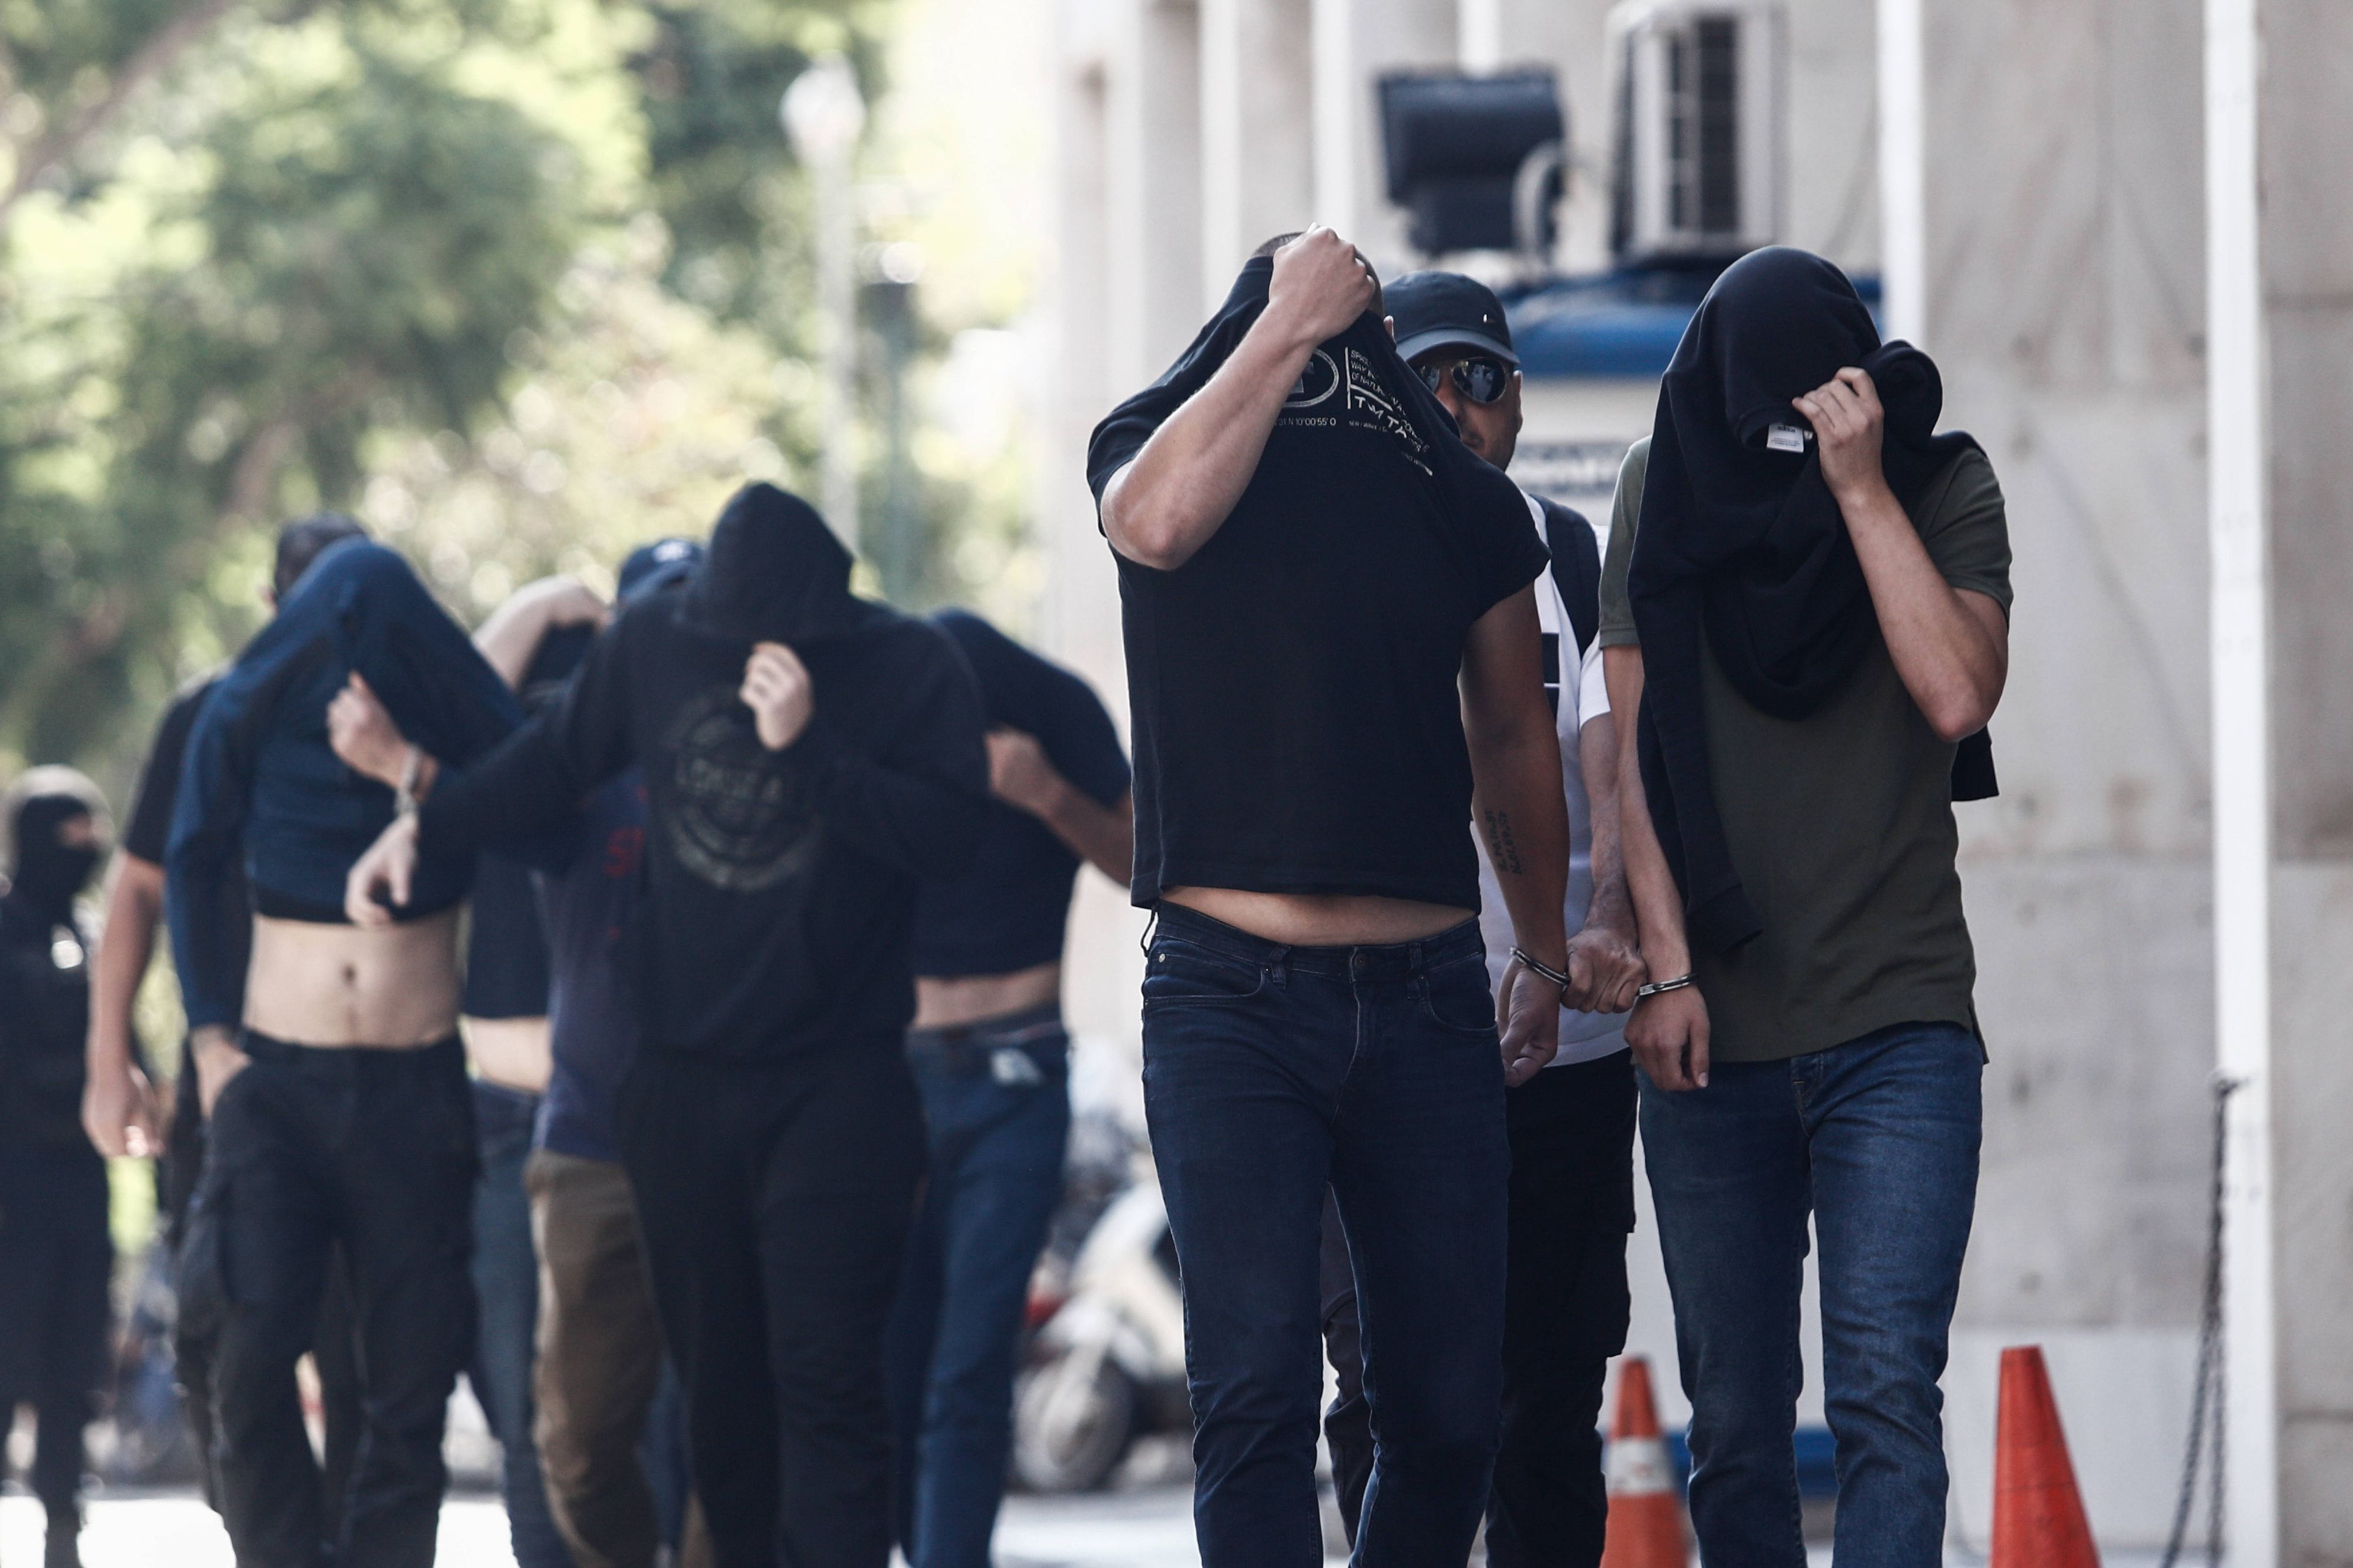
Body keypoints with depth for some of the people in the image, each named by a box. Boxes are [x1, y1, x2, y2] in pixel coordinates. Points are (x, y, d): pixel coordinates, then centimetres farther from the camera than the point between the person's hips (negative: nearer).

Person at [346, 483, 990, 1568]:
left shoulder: (910, 670, -7)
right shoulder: (652, 644, 3)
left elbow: (947, 836, -15)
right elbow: (555, 763, 18)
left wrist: (808, 745, -22)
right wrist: (424, 828, 7)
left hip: (836, 1082, -4)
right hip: (684, 1081, 4)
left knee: (824, 1379, -15)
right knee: (719, 1385, 8)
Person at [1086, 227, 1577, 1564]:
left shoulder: (1464, 499, 12)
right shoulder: (1164, 440, 5)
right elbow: (1158, 521, -20)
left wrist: (1545, 954, 27)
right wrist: (1288, 326, -13)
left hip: (1427, 998, 3)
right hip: (1233, 992, -3)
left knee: (1451, 1407, 3)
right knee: (1257, 1390, -14)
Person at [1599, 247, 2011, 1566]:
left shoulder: (1946, 485, 0)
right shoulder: (1666, 489, 5)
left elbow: (1958, 694, -15)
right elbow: (1637, 748, 4)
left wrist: (1860, 489, -17)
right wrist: (1666, 968, -3)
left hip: (1898, 1024, -2)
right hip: (1714, 1033, 2)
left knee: (1885, 1395, -15)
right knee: (1736, 1421, 4)